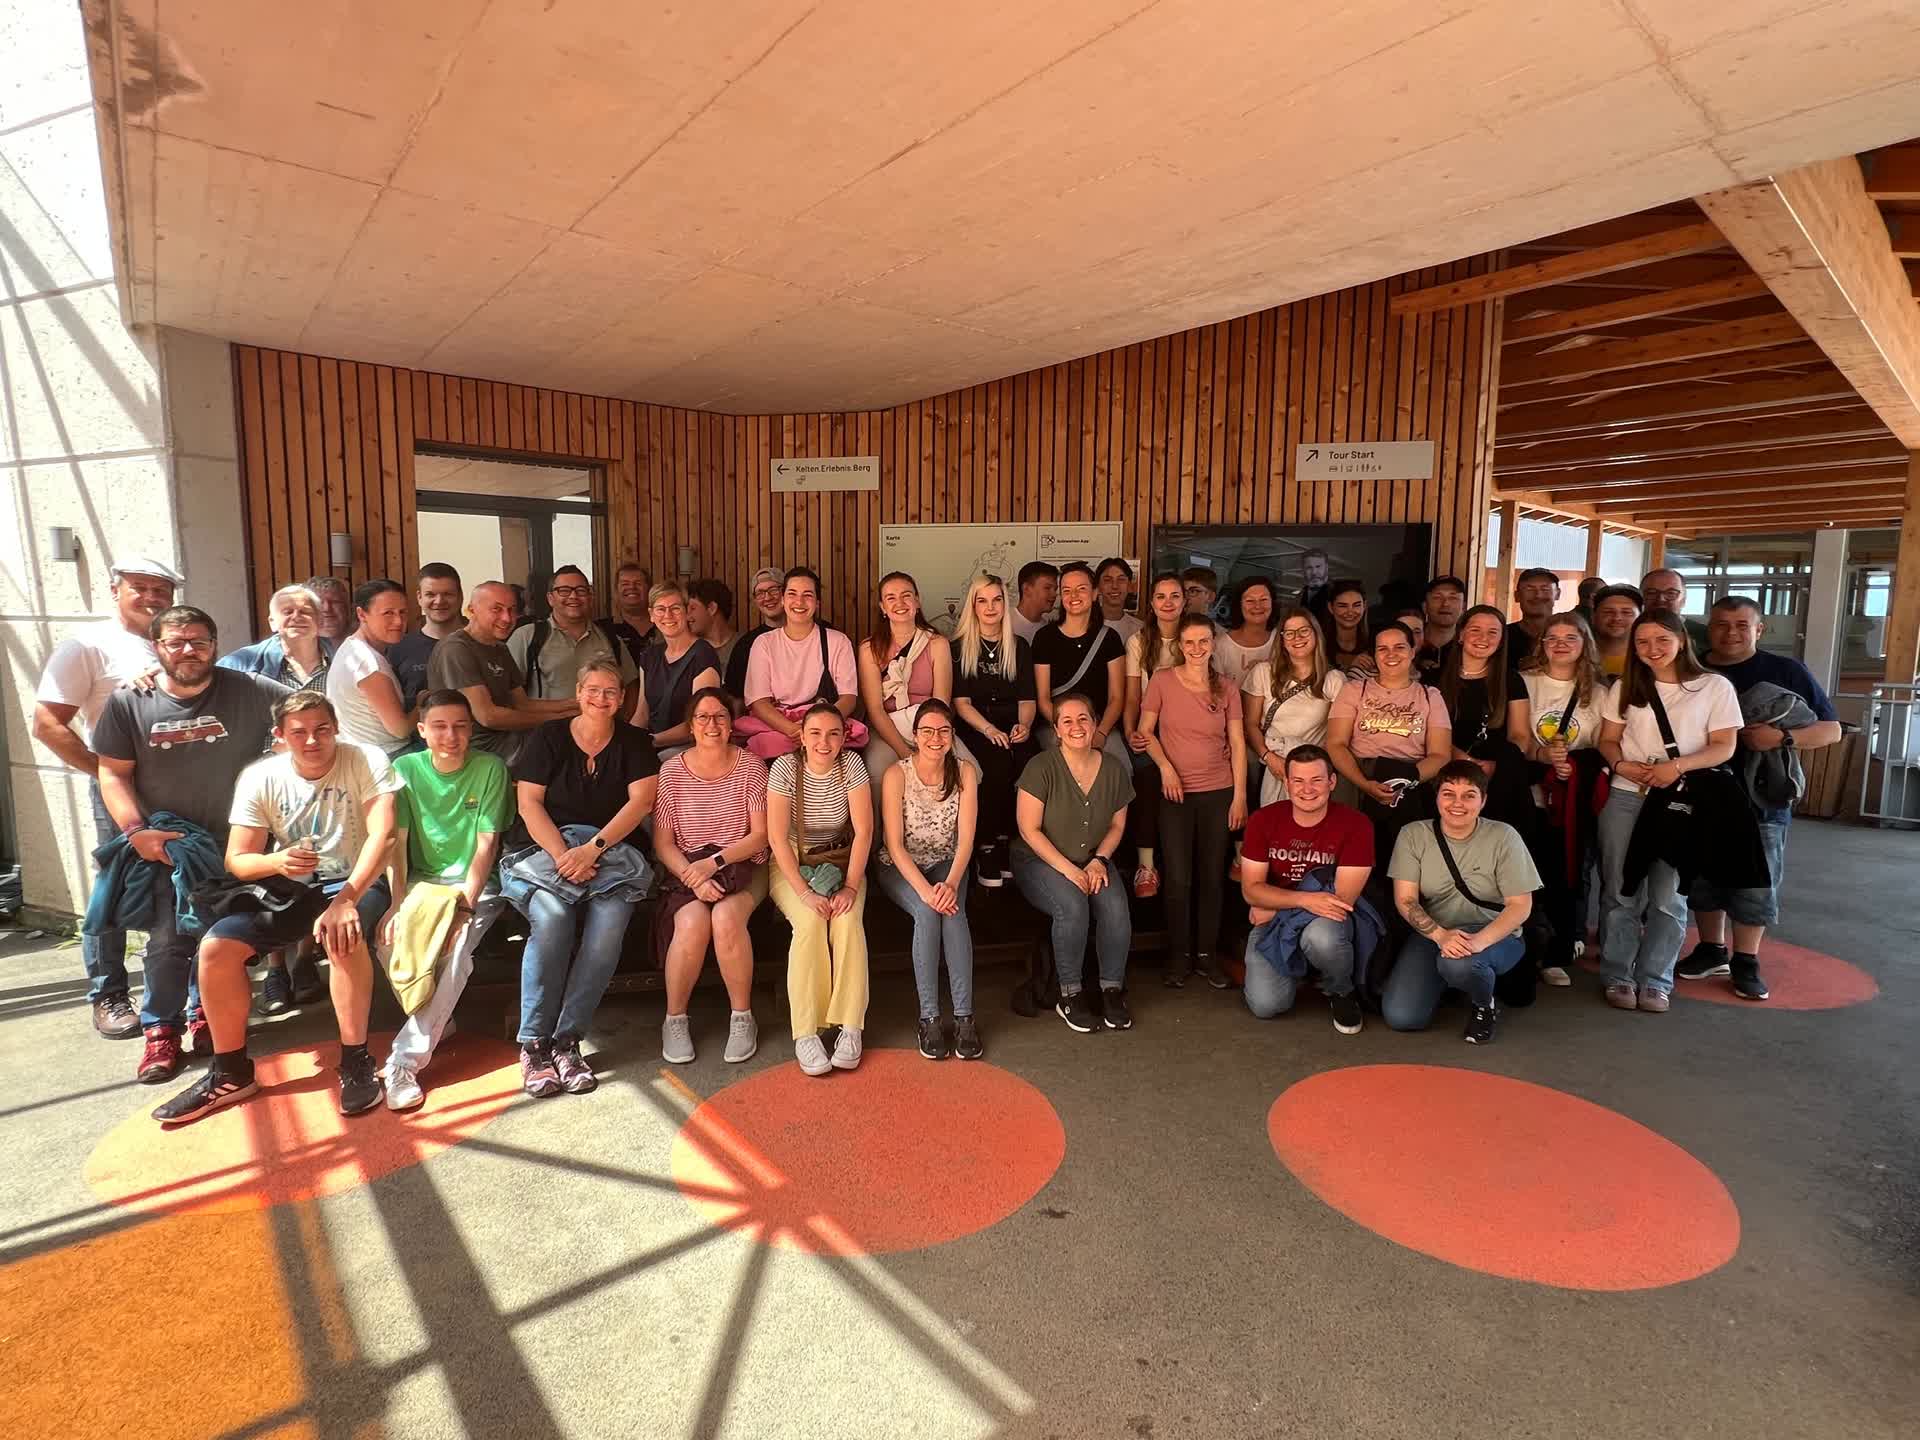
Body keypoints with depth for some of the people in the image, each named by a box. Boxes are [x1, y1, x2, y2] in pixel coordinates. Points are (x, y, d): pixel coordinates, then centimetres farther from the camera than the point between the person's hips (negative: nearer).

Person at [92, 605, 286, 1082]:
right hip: (165, 843, 0)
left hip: (237, 841, 0)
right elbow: (113, 774, 0)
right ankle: (161, 1030, 11)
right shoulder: (128, 703, -3)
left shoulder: (250, 691, -8)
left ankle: (206, 1015, 26)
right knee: (168, 938, -5)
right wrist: (136, 830, -12)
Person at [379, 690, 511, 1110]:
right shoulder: (405, 769, 1)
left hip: (474, 884, -3)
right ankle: (438, 1023, -1)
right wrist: (398, 904, -18)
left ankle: (404, 1062, -22)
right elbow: (395, 842, -4)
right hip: (421, 881, 3)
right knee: (391, 939, -25)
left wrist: (464, 907, -20)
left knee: (456, 949, -29)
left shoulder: (491, 768, -6)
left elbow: (487, 843, -10)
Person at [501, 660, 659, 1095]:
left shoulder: (635, 743, 10)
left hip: (611, 853, 1)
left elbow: (640, 801, -3)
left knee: (611, 920, -30)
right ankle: (533, 1043, -19)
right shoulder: (548, 737, 8)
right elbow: (529, 803, 0)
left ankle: (566, 1040, -19)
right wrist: (562, 855, -17)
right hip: (543, 849, 0)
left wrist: (592, 849, -17)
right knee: (551, 915, -32)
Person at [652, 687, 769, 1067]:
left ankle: (742, 1017, -12)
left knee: (726, 916, -32)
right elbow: (662, 844, -2)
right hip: (686, 869, 1)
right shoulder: (671, 771, 1)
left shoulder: (751, 766, -1)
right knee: (692, 922, -30)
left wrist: (714, 861, -17)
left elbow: (760, 836, -3)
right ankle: (675, 1020, -8)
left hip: (743, 867, -1)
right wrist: (693, 876, -19)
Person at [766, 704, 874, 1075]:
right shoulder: (785, 768, -14)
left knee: (848, 920, -27)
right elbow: (777, 837, -17)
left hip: (840, 860, 1)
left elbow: (864, 831, -10)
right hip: (791, 863, -1)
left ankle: (850, 1027, -21)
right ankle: (805, 1033, -22)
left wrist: (851, 887, -20)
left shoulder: (851, 765, -10)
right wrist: (804, 892, -25)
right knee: (810, 921, -29)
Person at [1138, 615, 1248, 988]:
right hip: (1176, 792, -2)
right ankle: (1179, 954, 17)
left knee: (1212, 876, 8)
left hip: (1218, 792, 2)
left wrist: (1240, 796, -3)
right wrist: (1165, 766, -13)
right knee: (1179, 878, 0)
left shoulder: (1227, 688, 1)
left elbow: (1238, 743, 2)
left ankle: (1208, 953, 22)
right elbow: (1146, 730, 1)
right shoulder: (1162, 681, -4)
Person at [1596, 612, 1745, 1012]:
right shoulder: (1625, 688, 10)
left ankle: (1654, 980, 12)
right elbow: (1607, 740, 9)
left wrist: (1677, 765, -18)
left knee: (1667, 895, 1)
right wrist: (1622, 764, -11)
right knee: (1622, 891, 4)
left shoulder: (1716, 686, 2)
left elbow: (1724, 746, -2)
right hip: (1625, 797, 2)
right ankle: (1618, 976, 13)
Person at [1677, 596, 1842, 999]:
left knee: (1755, 884, 3)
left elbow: (1831, 729, 2)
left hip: (1761, 799, -2)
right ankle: (1711, 951, 26)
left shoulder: (1786, 671, 1)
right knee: (1703, 878, 10)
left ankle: (1745, 963, 17)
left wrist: (1783, 738, -15)